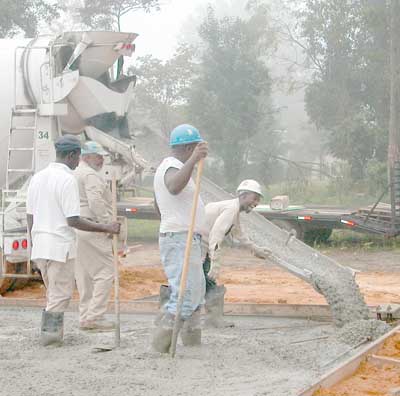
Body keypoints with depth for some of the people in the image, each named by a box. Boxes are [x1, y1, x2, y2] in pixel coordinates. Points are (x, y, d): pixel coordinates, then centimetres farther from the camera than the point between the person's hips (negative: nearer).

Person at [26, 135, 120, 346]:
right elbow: (73, 220, -18)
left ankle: (52, 331, 17)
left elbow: (29, 216, 14)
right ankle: (49, 332, 1)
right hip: (60, 246, -8)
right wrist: (105, 228, -13)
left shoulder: (37, 177, 10)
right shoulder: (67, 179, -14)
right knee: (60, 294, 2)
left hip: (39, 247, 8)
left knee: (54, 293, 18)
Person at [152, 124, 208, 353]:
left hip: (186, 240, 11)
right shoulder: (173, 168, -15)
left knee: (196, 292, 17)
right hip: (181, 240, -11)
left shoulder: (167, 167, 18)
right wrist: (194, 160, -52)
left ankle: (193, 343, 23)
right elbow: (174, 187, -42)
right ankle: (161, 343, -15)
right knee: (186, 295, -15)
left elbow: (158, 205, 30)